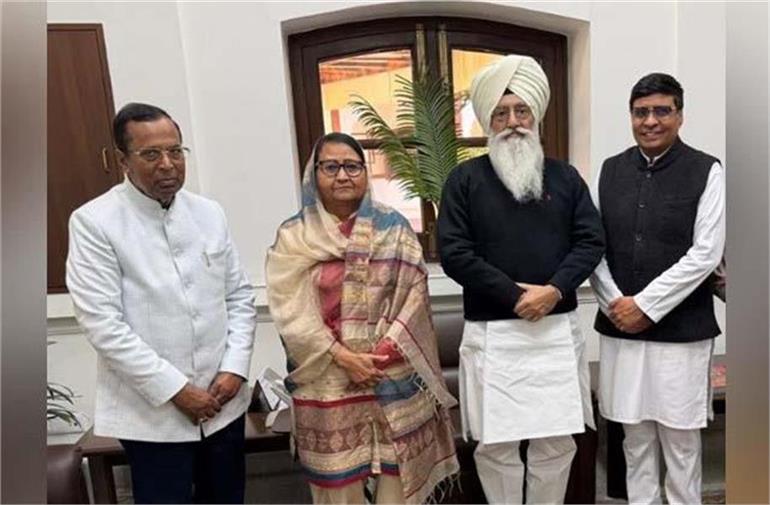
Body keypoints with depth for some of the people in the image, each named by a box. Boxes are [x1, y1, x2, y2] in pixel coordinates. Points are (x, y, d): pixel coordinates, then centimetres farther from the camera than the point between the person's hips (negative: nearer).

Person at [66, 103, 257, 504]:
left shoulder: (209, 213, 4)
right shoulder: (93, 222, -9)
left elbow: (240, 297, 5)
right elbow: (101, 322, -14)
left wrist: (234, 369, -6)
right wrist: (174, 389, -15)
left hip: (223, 401, 4)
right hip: (152, 411, -4)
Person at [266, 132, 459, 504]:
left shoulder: (393, 227, 2)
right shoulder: (294, 237, -1)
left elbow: (413, 298, -3)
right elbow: (293, 312, -7)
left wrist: (380, 355, -11)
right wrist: (343, 357, -15)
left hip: (395, 375, 1)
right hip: (327, 379, 0)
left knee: (399, 469, 12)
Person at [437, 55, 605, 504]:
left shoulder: (565, 176, 10)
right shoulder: (465, 179, 1)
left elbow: (591, 241, 5)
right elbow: (454, 253, -7)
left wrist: (555, 290, -12)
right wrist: (515, 295, -13)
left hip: (557, 330, 3)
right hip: (493, 334, -2)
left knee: (558, 441, 11)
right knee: (496, 444, 5)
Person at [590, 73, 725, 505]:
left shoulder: (707, 171, -4)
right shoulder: (610, 170, 6)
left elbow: (706, 254, -11)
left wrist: (645, 305, -14)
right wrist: (614, 302, -8)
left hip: (682, 330, -3)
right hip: (619, 327, 3)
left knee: (680, 438, 11)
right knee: (635, 434, 15)